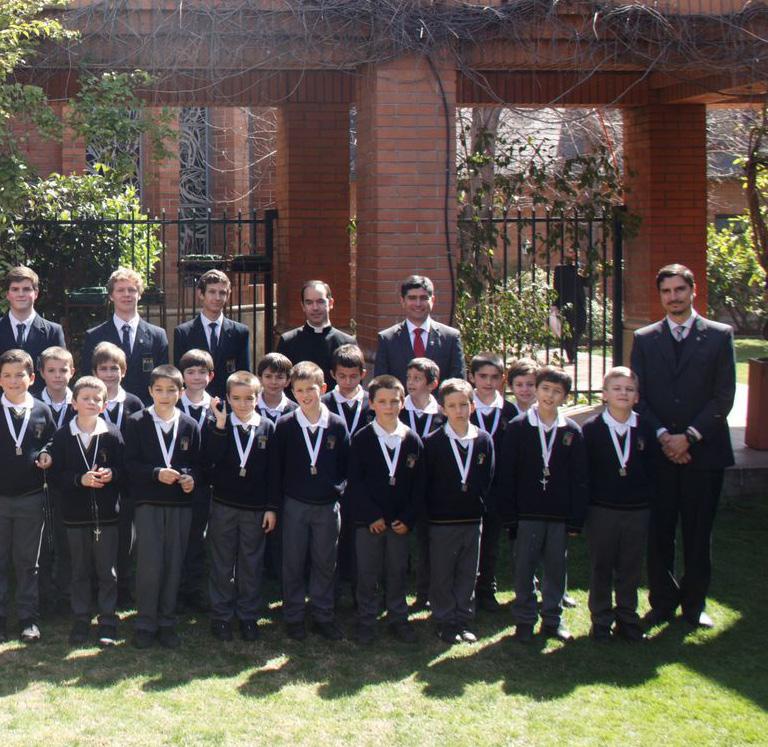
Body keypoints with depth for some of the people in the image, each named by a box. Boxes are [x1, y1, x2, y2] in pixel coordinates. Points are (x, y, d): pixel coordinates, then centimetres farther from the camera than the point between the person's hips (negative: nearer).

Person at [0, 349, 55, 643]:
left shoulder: (42, 411, 3)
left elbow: (51, 442, 13)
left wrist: (46, 455, -6)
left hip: (31, 498, 1)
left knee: (27, 561, 8)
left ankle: (28, 619, 15)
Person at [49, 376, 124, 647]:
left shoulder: (112, 434, -2)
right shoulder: (62, 436, -1)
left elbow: (124, 470, 0)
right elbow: (55, 475, -4)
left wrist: (111, 474, -20)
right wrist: (80, 479, -19)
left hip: (106, 513, -1)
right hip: (75, 513, 1)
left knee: (107, 572, 5)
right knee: (80, 571, 11)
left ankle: (108, 624, 15)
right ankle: (80, 623, 21)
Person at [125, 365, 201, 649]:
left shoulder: (189, 425, 6)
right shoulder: (137, 422, 0)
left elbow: (196, 462, 10)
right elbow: (130, 463, -4)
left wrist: (191, 477, -11)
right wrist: (156, 473, -18)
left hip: (180, 502, 3)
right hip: (148, 502, -2)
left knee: (174, 564, 5)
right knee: (149, 563, -7)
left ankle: (166, 622, 15)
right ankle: (145, 624, 4)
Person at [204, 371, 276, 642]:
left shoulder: (267, 427, 1)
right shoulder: (217, 426, -2)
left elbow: (273, 471, 2)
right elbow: (210, 459, -18)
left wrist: (271, 507, -2)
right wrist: (220, 425, -24)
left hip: (256, 508, 1)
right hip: (223, 506, 0)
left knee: (251, 564, 8)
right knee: (222, 564, 7)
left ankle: (248, 616, 19)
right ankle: (221, 616, 17)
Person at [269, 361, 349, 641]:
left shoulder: (337, 425, -1)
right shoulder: (285, 425, -3)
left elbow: (345, 465, 6)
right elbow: (275, 467, 0)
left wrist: (337, 489, -3)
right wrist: (274, 504, -2)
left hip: (328, 505, 1)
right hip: (294, 505, -1)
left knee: (325, 563, 7)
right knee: (293, 563, 6)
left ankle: (323, 616, 19)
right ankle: (293, 617, 17)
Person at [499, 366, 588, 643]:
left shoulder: (572, 432, 3)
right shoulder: (518, 428, -1)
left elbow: (579, 479, 4)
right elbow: (507, 473, -2)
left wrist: (576, 519, -1)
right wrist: (509, 514, -6)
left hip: (560, 515, 2)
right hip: (527, 513, -1)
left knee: (556, 568, 8)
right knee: (524, 568, 4)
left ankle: (553, 619, 20)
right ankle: (525, 620, 16)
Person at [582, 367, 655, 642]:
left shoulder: (645, 429, 2)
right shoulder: (591, 429, -5)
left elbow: (650, 469, 7)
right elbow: (583, 470, -3)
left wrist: (646, 498, 0)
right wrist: (583, 506, -6)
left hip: (637, 511, 2)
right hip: (601, 511, -2)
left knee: (631, 569, 9)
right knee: (601, 568, 7)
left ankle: (627, 619, 21)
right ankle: (601, 622, 17)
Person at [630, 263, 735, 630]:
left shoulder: (719, 335, 2)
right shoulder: (644, 339, 9)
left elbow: (724, 396, -3)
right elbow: (638, 396, 5)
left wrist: (689, 437, -11)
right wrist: (662, 436, -10)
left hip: (704, 451, -1)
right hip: (658, 451, 1)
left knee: (698, 534, 6)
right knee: (658, 534, 4)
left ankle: (694, 604, 17)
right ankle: (663, 602, 16)